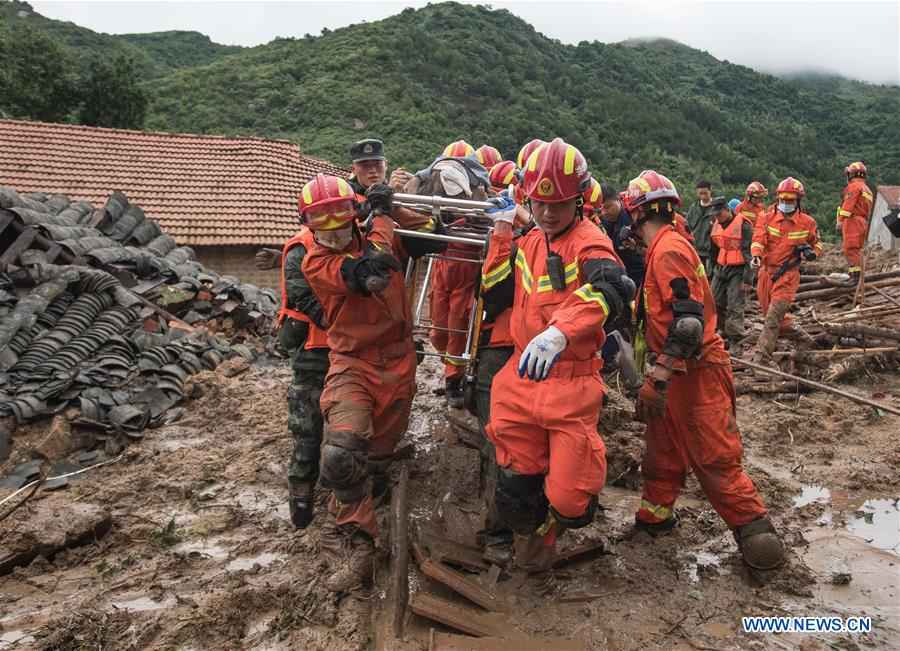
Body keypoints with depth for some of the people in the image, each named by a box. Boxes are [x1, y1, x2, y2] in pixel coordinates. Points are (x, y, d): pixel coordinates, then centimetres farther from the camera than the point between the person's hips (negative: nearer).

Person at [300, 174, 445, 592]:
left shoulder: (382, 238, 3)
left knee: (376, 459, 12)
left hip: (398, 364, 4)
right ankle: (355, 547, -11)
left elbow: (433, 241, 11)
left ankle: (342, 538, 33)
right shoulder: (315, 263, -9)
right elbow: (370, 272, -25)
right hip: (352, 365, -4)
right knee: (342, 454, -27)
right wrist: (381, 214, -14)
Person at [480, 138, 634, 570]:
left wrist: (559, 331, -48)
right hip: (521, 378, 5)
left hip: (571, 383, -5)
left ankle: (555, 522, 33)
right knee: (516, 483, 15)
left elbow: (613, 287, -31)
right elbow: (494, 298, 7)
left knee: (569, 497, -3)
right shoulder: (527, 244, 11)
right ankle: (529, 531, 46)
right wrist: (501, 233, 2)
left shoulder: (589, 241, -10)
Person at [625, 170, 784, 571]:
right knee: (662, 450, 18)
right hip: (678, 372, 10)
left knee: (715, 460, -3)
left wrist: (657, 380, -29)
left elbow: (689, 321, -27)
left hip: (697, 373, -10)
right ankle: (656, 515, 32)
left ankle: (756, 532, 8)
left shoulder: (669, 250, -18)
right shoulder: (662, 249, 13)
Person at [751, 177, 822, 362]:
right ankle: (787, 327, 48)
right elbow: (758, 238, -12)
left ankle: (762, 355, -15)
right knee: (767, 310, 17)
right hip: (767, 270, 3)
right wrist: (756, 255, -32)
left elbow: (817, 243, 17)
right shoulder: (768, 218, 0)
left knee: (774, 315, -14)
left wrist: (812, 252, -6)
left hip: (788, 273, -3)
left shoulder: (807, 222, 2)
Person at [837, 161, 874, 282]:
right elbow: (868, 210, 24)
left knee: (851, 250, -12)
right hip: (863, 223, 10)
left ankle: (855, 277, -18)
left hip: (852, 221, -10)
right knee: (856, 250, 12)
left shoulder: (854, 186, -5)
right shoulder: (867, 190, 25)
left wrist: (840, 220, -19)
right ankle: (854, 276, 13)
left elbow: (848, 204, -16)